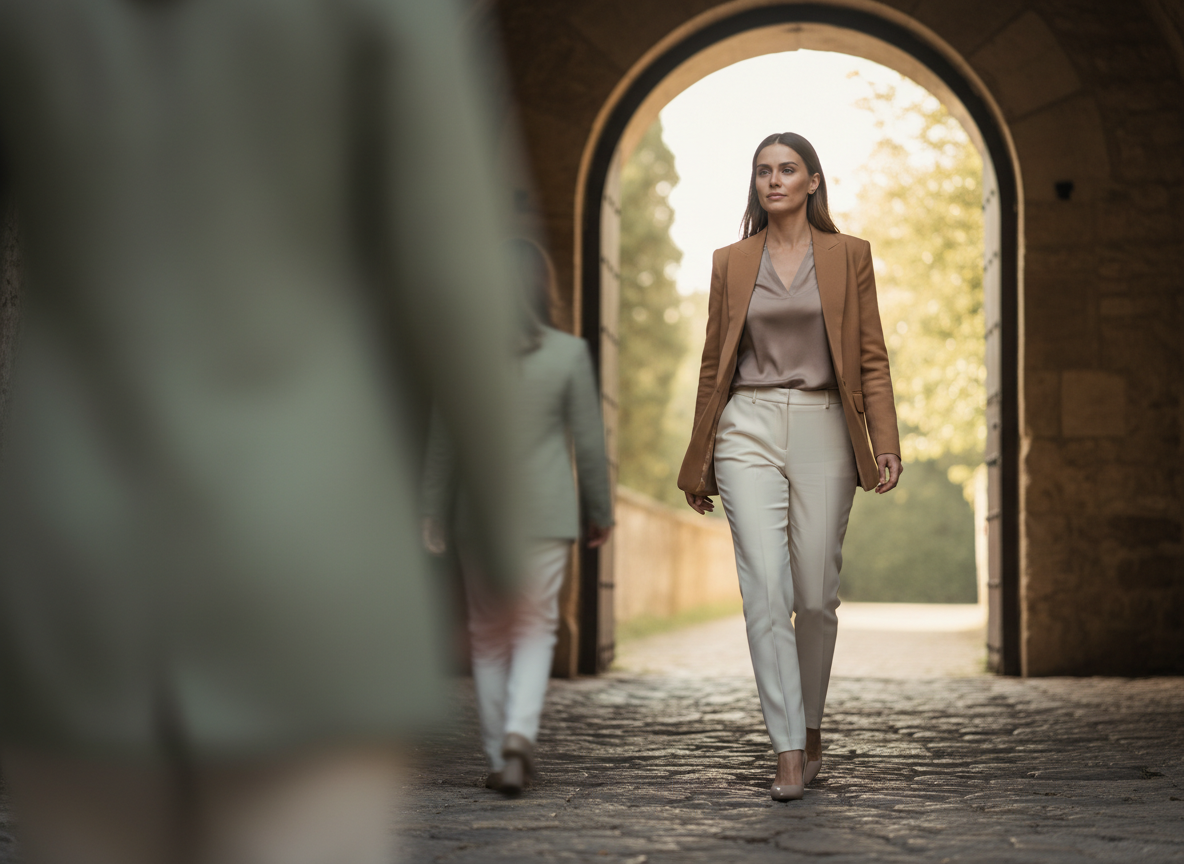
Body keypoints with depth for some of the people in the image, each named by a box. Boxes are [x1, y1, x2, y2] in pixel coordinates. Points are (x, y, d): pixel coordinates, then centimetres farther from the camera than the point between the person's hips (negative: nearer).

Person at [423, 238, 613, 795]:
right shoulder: (569, 354, -6)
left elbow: (442, 443, -2)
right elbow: (589, 441, -2)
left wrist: (433, 514, 4)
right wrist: (600, 511, 9)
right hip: (548, 512, -1)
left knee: (488, 634, 12)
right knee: (536, 628, 6)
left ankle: (499, 757, 14)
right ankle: (520, 732, -16)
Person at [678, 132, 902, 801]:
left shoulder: (848, 256, 6)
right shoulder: (731, 263, 9)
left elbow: (872, 356, 3)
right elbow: (714, 364, 12)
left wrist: (886, 442, -8)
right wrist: (699, 464, 13)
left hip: (822, 432, 0)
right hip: (749, 430, 0)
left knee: (816, 595, 3)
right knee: (766, 590, -10)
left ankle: (811, 725, 26)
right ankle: (789, 753, -8)